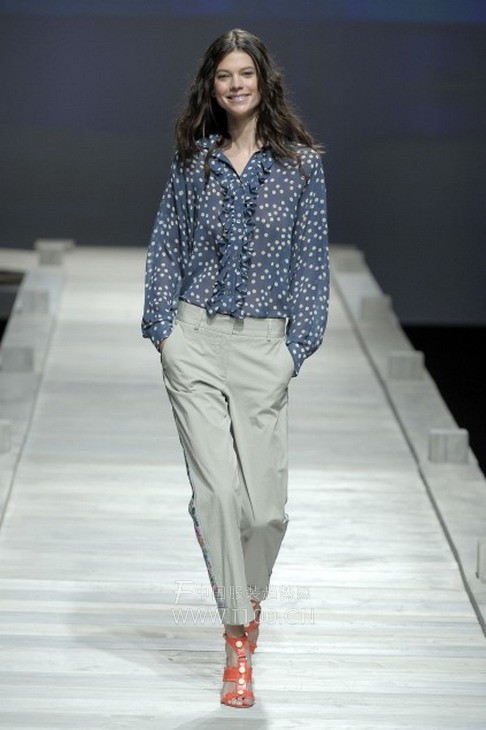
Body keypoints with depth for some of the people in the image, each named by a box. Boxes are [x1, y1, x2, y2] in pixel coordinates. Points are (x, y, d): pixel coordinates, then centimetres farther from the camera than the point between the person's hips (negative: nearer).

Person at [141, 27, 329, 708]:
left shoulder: (302, 163, 3)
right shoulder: (193, 161, 8)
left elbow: (311, 257, 3)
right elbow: (166, 248, 11)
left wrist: (298, 345, -4)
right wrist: (163, 330, 2)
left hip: (264, 344, -1)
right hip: (196, 340, 1)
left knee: (266, 503, -3)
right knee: (218, 487, -9)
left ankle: (248, 596, 29)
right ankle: (239, 639, 1)